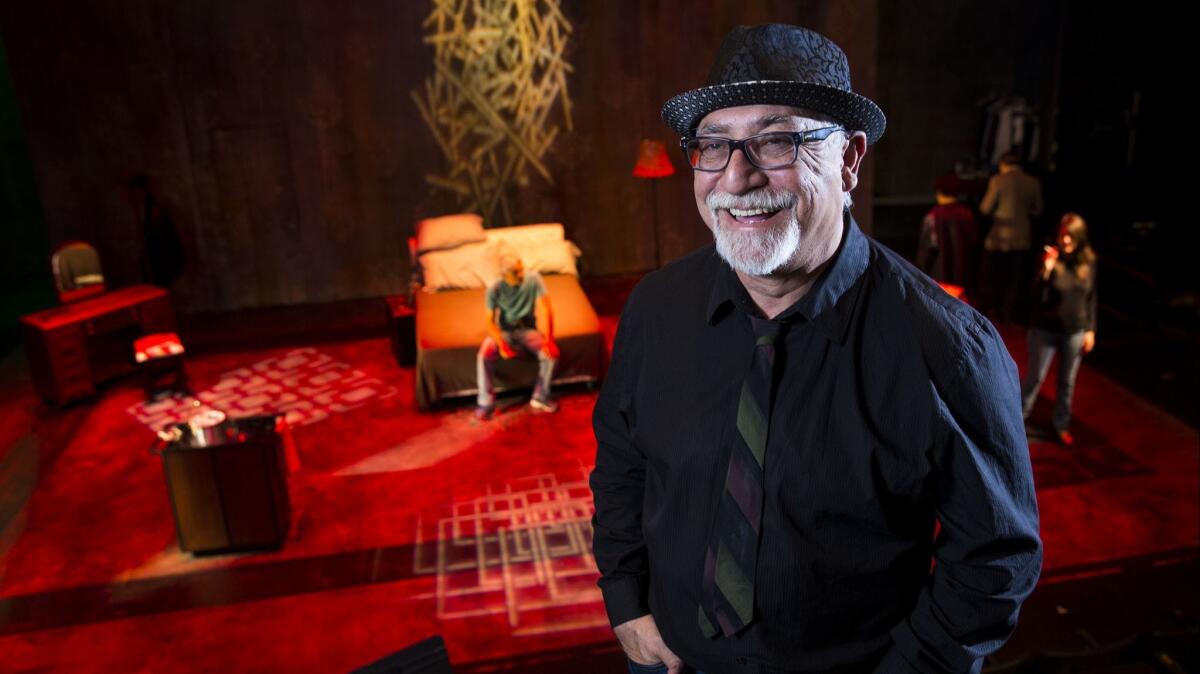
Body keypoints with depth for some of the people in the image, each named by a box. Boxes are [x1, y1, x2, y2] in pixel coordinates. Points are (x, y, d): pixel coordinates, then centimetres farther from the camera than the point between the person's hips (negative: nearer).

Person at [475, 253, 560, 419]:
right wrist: (501, 344, -29)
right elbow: (490, 321, -12)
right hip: (504, 331, 0)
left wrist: (548, 340, -26)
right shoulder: (494, 290, -13)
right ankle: (486, 403, -15)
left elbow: (546, 309, -17)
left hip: (528, 330, 0)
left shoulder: (533, 279, -14)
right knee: (484, 354, -30)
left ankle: (541, 397, -6)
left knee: (551, 352, -27)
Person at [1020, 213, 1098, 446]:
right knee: (1034, 378, 7)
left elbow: (1091, 298, 6)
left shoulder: (1088, 261, -4)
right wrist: (1046, 270, -34)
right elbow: (1038, 297, -21)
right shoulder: (1051, 258, -15)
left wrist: (1090, 330, 6)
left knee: (1067, 382, 14)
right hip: (1045, 330, -3)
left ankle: (1062, 425, 31)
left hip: (1074, 331, 3)